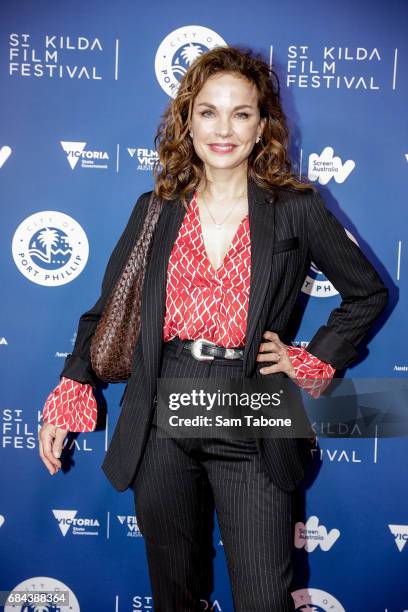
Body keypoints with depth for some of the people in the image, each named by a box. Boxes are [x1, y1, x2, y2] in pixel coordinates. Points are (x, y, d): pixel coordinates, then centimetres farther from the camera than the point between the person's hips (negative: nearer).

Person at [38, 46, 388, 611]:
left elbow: (368, 293, 9)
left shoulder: (296, 209, -1)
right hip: (162, 424, 3)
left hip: (252, 433, -2)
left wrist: (317, 362, 1)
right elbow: (108, 308, 7)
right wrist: (71, 389, -4)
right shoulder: (155, 209, 5)